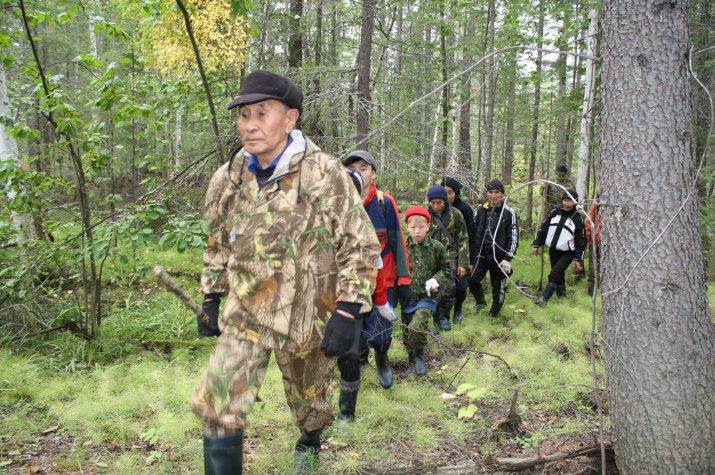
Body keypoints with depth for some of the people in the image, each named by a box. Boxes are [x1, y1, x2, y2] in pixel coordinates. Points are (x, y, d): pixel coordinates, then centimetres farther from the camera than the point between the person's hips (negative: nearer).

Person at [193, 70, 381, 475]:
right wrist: (211, 296, 15)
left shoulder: (326, 176, -14)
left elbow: (362, 247, -12)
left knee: (310, 400, 20)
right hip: (246, 315, 3)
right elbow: (219, 243, 16)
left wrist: (348, 312, -17)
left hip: (308, 316, -2)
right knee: (218, 404, -13)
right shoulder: (228, 179, 0)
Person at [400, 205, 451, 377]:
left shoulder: (436, 247, -3)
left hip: (426, 297, -3)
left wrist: (436, 279, -11)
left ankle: (419, 355, 5)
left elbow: (446, 269, 7)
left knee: (417, 326, -22)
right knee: (407, 332, 10)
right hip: (407, 297, 3)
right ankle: (412, 363, 31)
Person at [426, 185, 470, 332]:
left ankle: (444, 315, 8)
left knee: (450, 286, -16)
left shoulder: (455, 215, 1)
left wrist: (463, 264, -2)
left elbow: (463, 240, 3)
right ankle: (436, 322, 14)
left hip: (450, 256, -1)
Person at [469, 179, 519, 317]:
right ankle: (481, 302, 29)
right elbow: (474, 232, 15)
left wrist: (508, 259, -10)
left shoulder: (509, 212, -4)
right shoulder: (481, 210, 7)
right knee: (472, 280, -1)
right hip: (481, 255, 3)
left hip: (499, 257, -3)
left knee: (498, 288, 5)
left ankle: (494, 313, 26)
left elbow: (513, 237, -5)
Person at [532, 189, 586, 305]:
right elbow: (543, 228, 11)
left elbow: (581, 240, -2)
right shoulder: (555, 213, 5)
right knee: (559, 274, 13)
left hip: (567, 252, -4)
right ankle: (562, 295, 28)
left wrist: (578, 258, -6)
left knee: (555, 274, -14)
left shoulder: (577, 219, -4)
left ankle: (544, 298, -14)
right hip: (553, 250, 4)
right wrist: (537, 244, 7)